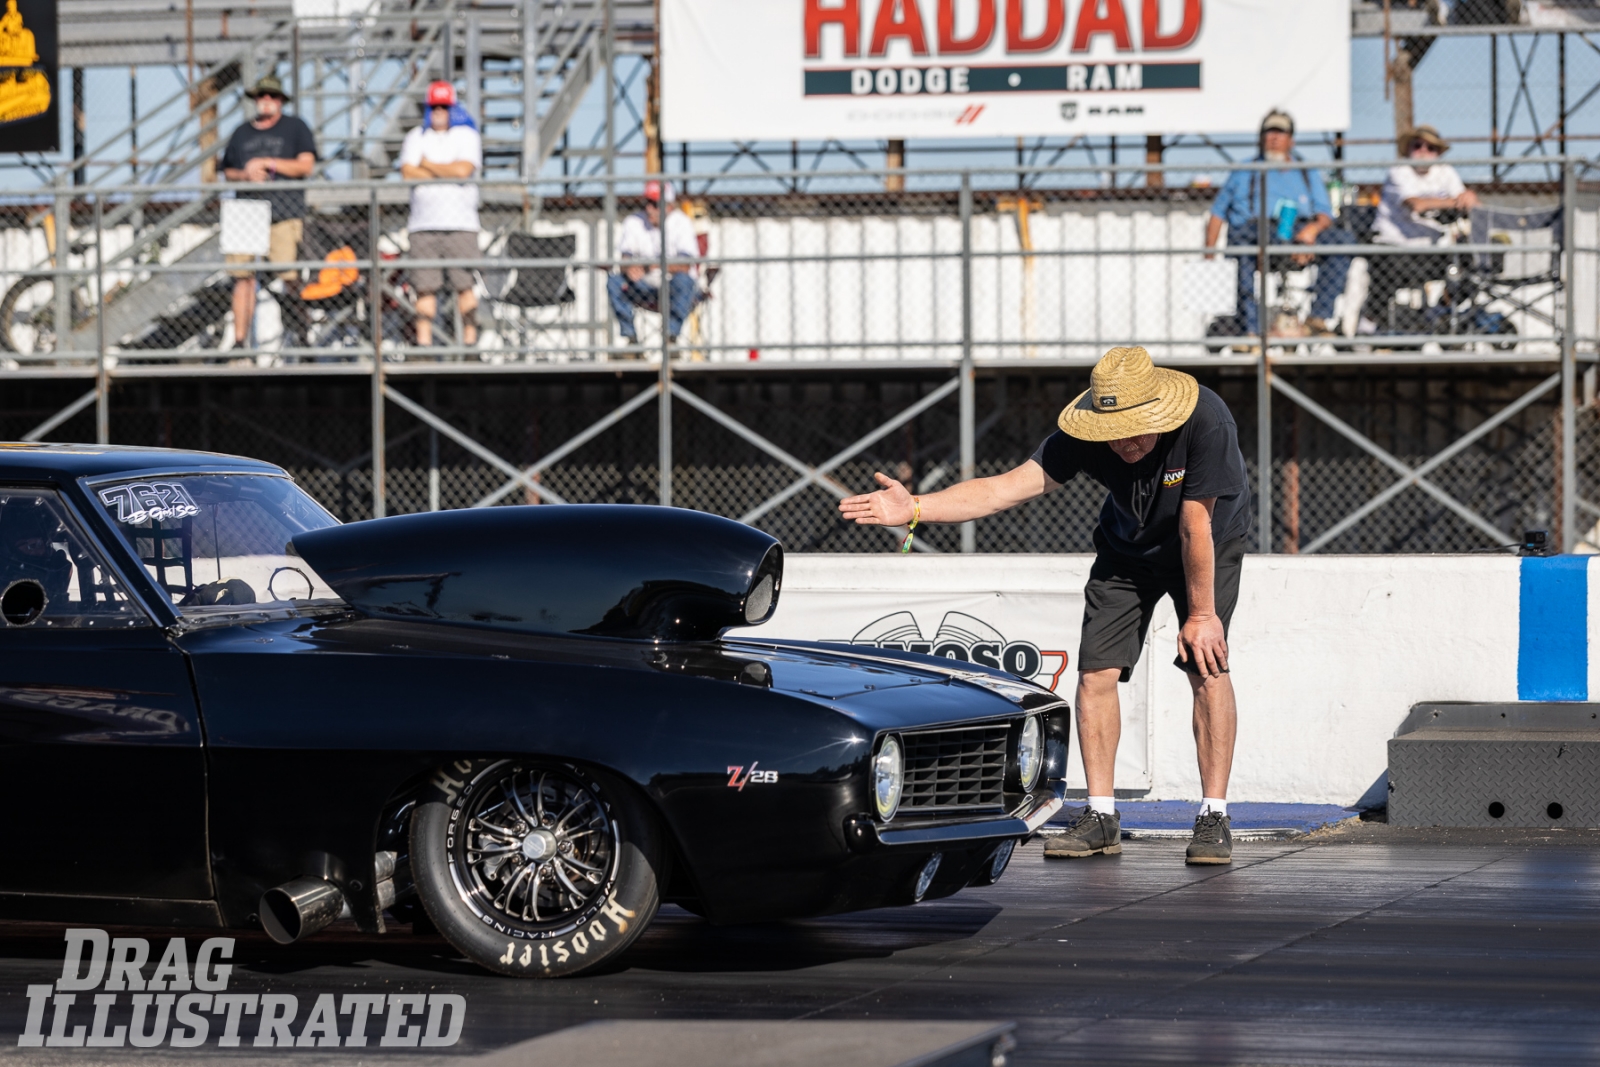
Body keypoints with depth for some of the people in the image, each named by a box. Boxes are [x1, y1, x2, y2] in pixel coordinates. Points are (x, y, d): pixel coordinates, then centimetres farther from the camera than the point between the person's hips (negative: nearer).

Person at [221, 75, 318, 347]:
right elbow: (228, 171, 23)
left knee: (289, 275, -11)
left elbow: (306, 165, 0)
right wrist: (246, 175, 0)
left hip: (285, 212, -4)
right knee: (243, 275, -4)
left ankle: (301, 335, -7)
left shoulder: (295, 128, 10)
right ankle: (239, 340, -3)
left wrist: (266, 163, -5)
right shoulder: (242, 133, 21)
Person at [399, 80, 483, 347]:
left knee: (464, 285, -7)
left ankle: (470, 337, -4)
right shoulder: (415, 138, 14)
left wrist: (428, 165, 0)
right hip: (424, 225, 2)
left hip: (460, 225, -2)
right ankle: (423, 341, -1)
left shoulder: (467, 136, 7)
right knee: (425, 286, -2)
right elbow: (408, 173, -2)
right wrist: (447, 172, -6)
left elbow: (464, 170, -10)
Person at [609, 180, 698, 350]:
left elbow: (685, 266, -22)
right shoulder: (634, 222, -2)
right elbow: (624, 260, -13)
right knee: (614, 281, -24)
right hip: (643, 290, 3)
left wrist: (659, 267, -43)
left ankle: (671, 335, -34)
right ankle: (631, 338, -24)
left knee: (684, 279, -36)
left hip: (672, 291, -3)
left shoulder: (681, 223, -11)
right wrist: (630, 268, -39)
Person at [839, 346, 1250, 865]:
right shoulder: (1084, 435, -28)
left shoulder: (1206, 423, -37)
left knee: (1207, 666, -18)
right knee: (1097, 669, -9)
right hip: (1127, 547, 3)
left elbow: (1195, 527, -31)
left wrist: (1201, 614, -23)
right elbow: (1006, 487, -32)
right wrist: (914, 509, -43)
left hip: (1210, 545, -3)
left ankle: (1213, 818, -12)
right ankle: (1101, 817, -1)